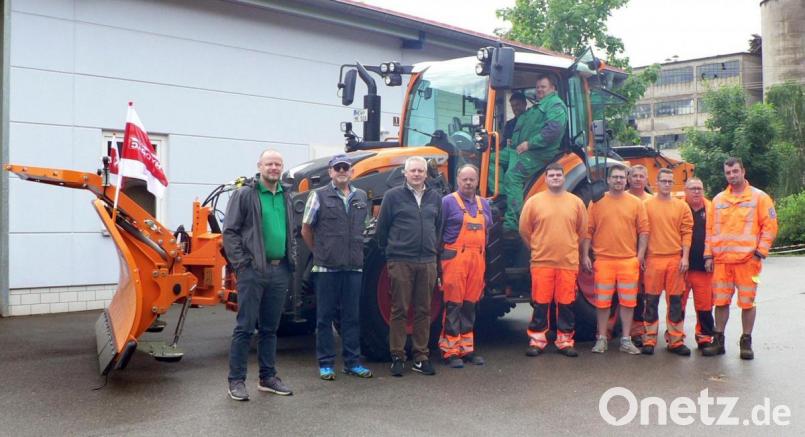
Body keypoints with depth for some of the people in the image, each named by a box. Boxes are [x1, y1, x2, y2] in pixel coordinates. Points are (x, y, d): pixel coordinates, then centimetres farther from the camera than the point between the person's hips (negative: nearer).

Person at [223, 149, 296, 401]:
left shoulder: (285, 197, 15)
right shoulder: (245, 194, -4)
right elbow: (230, 231, -8)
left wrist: (292, 259, 12)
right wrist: (241, 262, -13)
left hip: (280, 271, 6)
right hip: (253, 270, -6)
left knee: (270, 328, 13)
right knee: (245, 327, -2)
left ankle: (268, 378, 22)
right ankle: (236, 380, 6)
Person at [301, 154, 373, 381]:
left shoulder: (361, 197, 10)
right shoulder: (319, 196, -1)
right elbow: (306, 230, 4)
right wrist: (320, 253, 7)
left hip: (354, 267, 4)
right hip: (326, 267, -3)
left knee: (352, 316, 9)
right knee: (325, 316, 4)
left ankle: (352, 362, 18)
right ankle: (326, 364, 13)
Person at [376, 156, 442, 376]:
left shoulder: (435, 197, 11)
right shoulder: (393, 196, -1)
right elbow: (381, 228, 2)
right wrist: (389, 251, 7)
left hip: (427, 262, 4)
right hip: (400, 262, -4)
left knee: (423, 311, 8)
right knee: (399, 310, 1)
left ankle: (420, 357, 16)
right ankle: (397, 357, 10)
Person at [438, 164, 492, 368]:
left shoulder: (483, 204, 16)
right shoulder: (448, 201, -1)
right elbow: (437, 232, -3)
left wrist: (485, 259, 15)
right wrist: (437, 260, -8)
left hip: (477, 259, 6)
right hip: (456, 258, -5)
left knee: (470, 305, 10)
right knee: (453, 305, -4)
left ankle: (467, 348, 18)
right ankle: (450, 351, 2)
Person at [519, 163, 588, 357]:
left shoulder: (576, 202, 5)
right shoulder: (534, 201, 1)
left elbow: (582, 231, 13)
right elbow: (524, 230, 6)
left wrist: (569, 248, 13)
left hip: (568, 263, 1)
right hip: (542, 262, -1)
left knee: (566, 304, 6)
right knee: (540, 303, 3)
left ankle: (565, 341, 18)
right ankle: (537, 341, 13)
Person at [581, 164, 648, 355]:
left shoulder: (636, 203, 6)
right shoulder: (597, 202, 3)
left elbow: (643, 231, 6)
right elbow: (588, 231, 2)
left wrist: (641, 254, -3)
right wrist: (585, 255, -3)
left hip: (629, 260, 1)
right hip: (603, 260, -1)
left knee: (628, 301, 6)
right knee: (602, 301, 5)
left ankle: (626, 340, 16)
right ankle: (601, 339, 16)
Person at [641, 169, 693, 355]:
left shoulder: (681, 206, 8)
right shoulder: (646, 205, 2)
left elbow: (687, 233, 5)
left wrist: (685, 257, -3)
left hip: (675, 259, 2)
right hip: (653, 258, -2)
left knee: (675, 300, 6)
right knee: (651, 300, 2)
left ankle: (675, 340, 14)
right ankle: (649, 340, 9)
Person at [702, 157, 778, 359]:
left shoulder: (759, 197, 0)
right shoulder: (718, 199, 12)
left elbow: (770, 226, -2)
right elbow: (710, 228, 12)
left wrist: (760, 252, -9)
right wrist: (709, 255, 6)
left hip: (747, 260, -3)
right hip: (721, 261, 3)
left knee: (747, 302, 4)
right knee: (720, 301, 8)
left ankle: (746, 342, 16)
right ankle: (718, 340, 18)